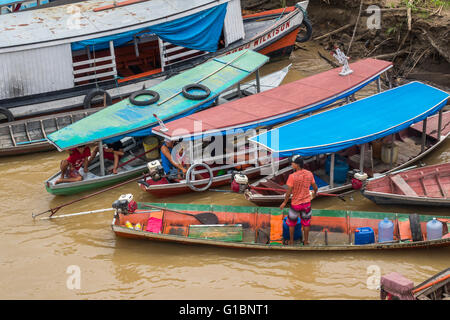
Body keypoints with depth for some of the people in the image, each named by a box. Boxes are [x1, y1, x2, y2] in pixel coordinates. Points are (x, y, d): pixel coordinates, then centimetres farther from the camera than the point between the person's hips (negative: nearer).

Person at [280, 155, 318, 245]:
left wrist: (284, 203, -4)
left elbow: (289, 192, -19)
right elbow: (315, 187, 2)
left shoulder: (292, 176, -23)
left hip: (295, 204, -3)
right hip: (307, 202, 3)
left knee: (291, 222, 19)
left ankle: (291, 241, 30)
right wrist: (314, 193, 25)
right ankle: (306, 241, 30)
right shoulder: (309, 174, -10)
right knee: (306, 222, 19)